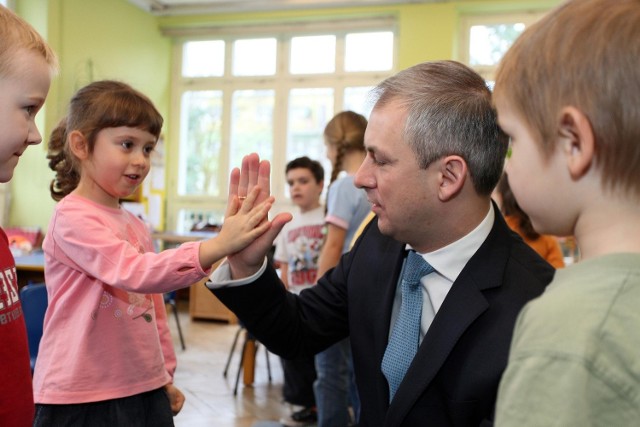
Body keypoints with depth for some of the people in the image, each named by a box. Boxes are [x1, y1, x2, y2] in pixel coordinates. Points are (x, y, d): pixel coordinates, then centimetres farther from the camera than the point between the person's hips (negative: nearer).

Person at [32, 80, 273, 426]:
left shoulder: (136, 225, 10)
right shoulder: (72, 217, -14)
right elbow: (135, 273, -29)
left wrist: (165, 375, 18)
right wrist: (218, 245, -38)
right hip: (80, 399, -7)